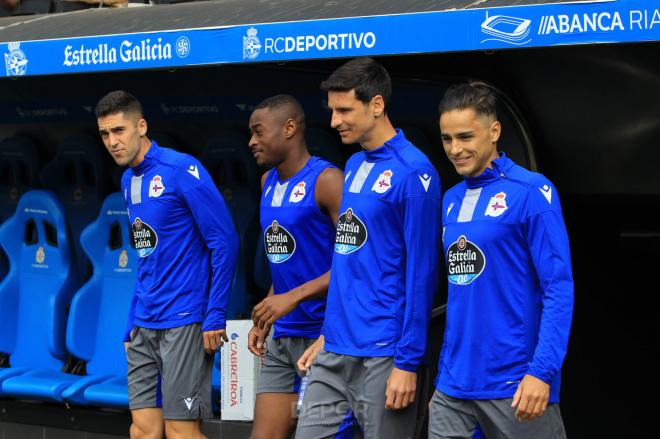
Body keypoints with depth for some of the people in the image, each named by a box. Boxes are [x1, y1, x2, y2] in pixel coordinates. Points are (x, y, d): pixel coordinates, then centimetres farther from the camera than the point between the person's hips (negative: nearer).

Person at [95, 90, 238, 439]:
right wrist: (134, 323, 17)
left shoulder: (181, 169, -11)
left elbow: (224, 241, -13)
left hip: (184, 320, -7)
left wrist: (215, 316, -16)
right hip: (144, 325, 7)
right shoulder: (129, 181, 13)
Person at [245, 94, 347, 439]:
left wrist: (292, 298, -21)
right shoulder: (268, 183, 14)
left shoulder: (326, 181, -12)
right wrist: (264, 321, 15)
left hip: (322, 336, -8)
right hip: (282, 338, 8)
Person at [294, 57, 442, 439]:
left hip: (384, 354, -8)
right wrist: (329, 334, 18)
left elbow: (420, 273, -15)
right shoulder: (353, 167, 13)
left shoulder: (412, 172, -12)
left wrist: (408, 362, -16)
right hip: (336, 350, 8)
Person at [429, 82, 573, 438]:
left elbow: (559, 289, -13)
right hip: (453, 382, 6)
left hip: (515, 384, -6)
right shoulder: (451, 200, 11)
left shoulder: (530, 192, -9)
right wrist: (446, 373, 14)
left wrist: (543, 371, -21)